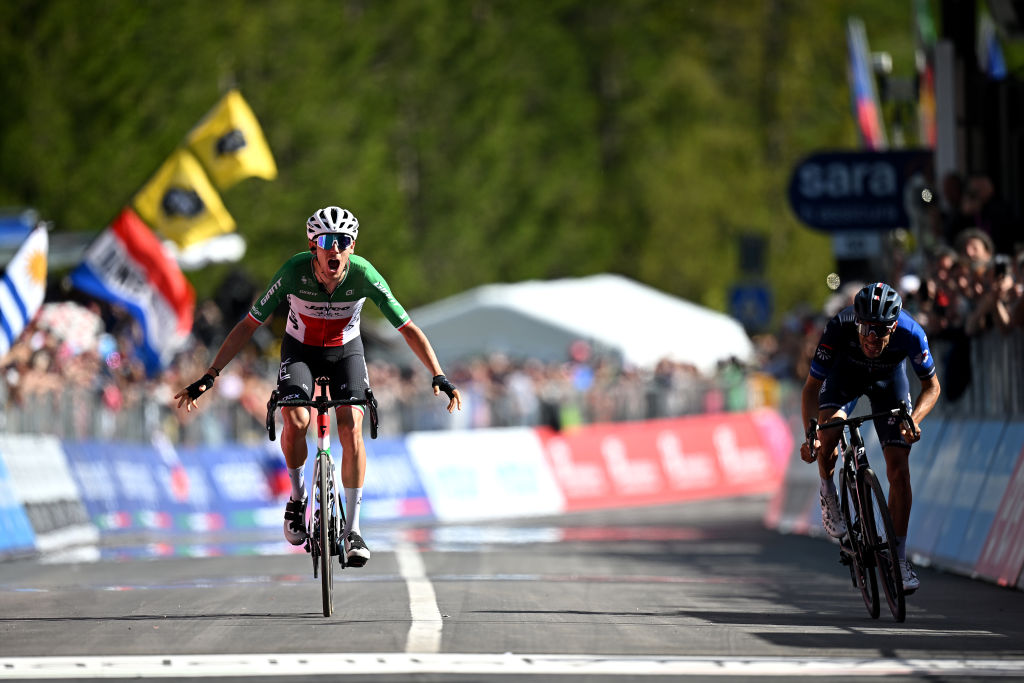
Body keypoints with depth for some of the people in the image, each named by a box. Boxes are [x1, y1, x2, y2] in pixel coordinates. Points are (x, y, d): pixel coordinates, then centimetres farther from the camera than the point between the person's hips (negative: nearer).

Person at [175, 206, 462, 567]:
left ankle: (352, 529, -10)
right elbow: (248, 325, -22)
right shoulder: (294, 272, -29)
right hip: (300, 350, 0)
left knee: (351, 428, -21)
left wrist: (439, 377, -29)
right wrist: (209, 377, -26)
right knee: (295, 420, -27)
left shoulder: (363, 274, -28)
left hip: (345, 351, 0)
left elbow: (408, 329, -21)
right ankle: (297, 496, 1)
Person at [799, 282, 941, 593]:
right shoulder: (839, 328, -38)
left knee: (899, 470, -10)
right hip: (846, 373, 0)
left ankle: (898, 557, 0)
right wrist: (810, 434, -43)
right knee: (829, 431, -30)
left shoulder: (910, 334, -37)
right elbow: (811, 389, -28)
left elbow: (931, 386, -19)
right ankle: (828, 492, 2)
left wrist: (914, 420, -38)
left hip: (889, 380, 0)